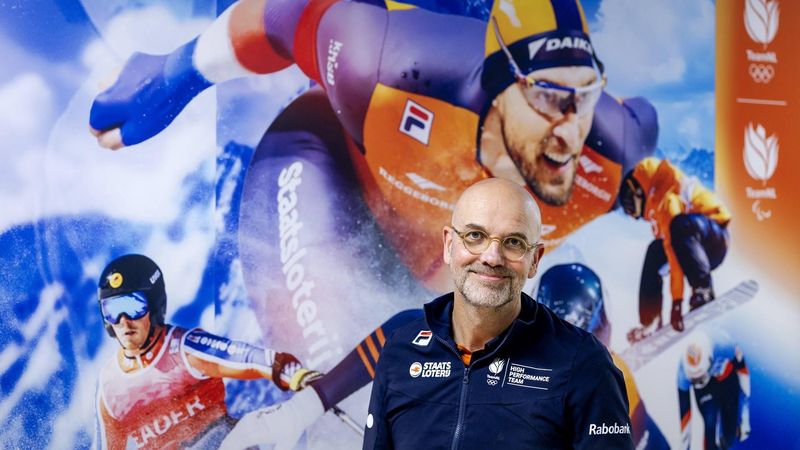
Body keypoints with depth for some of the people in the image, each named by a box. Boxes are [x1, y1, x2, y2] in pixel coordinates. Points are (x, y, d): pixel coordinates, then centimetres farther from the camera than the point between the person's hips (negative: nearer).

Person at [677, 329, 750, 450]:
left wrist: (744, 417, -17)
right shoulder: (684, 371, -35)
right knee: (709, 426, -16)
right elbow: (684, 412, -26)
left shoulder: (724, 345, -41)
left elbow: (742, 371, -21)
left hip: (727, 379, 0)